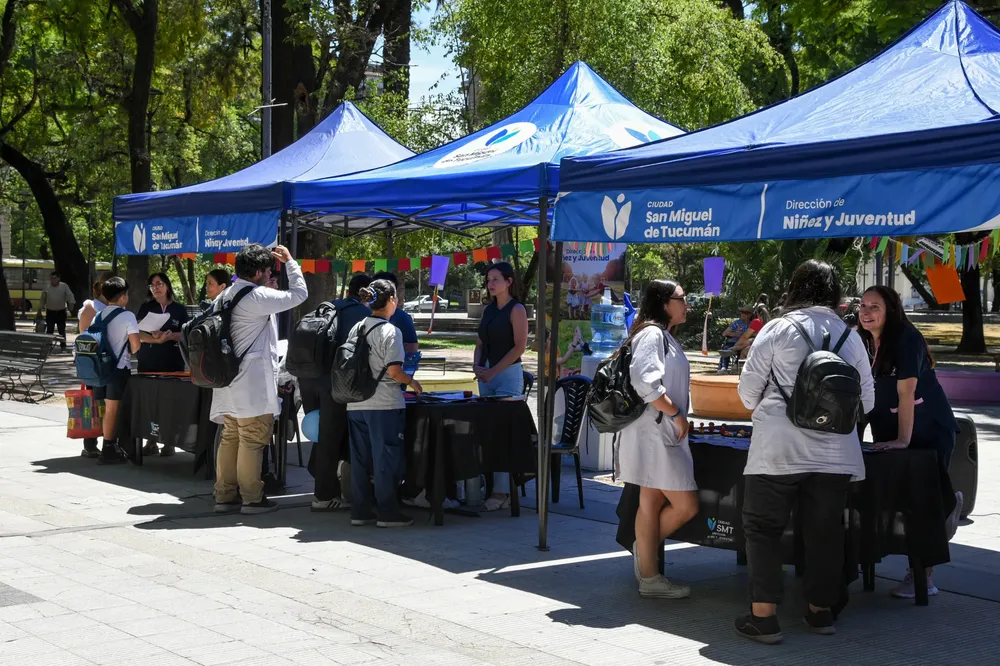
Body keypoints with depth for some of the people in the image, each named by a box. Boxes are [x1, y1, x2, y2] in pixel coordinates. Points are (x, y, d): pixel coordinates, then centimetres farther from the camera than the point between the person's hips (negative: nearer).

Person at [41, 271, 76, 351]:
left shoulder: (64, 286, -2)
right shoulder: (47, 287, 5)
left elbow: (70, 296, -10)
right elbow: (43, 299, 13)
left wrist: (71, 303, -26)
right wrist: (41, 307, 10)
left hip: (61, 312, -1)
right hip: (50, 312, 2)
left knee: (62, 330, 3)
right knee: (49, 330, 1)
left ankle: (63, 345, 12)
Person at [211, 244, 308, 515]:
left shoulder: (227, 295, 10)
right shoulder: (258, 297, -15)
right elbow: (299, 293, -10)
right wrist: (289, 261, 0)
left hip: (230, 381, 9)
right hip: (253, 384, -9)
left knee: (229, 438, 12)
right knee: (252, 441, -2)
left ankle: (225, 495, 17)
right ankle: (252, 498, 3)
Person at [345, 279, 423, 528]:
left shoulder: (356, 328, 9)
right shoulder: (390, 331, -11)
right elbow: (394, 370, -16)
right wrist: (412, 382, 0)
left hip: (356, 404, 7)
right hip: (383, 405, -7)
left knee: (360, 458, 10)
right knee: (386, 459, 1)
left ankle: (360, 511, 15)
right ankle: (387, 513, 5)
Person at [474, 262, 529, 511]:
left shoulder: (516, 310, -5)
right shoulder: (488, 310, 16)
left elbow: (520, 346, -12)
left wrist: (493, 371, -14)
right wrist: (477, 365, -1)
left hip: (508, 374, -7)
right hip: (486, 375, 7)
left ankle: (502, 492, -9)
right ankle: (488, 485, 6)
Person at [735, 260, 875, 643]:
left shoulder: (778, 329, -3)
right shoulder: (850, 336, 8)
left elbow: (748, 389, 0)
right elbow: (866, 400, 11)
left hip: (778, 449, -3)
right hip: (834, 451, 4)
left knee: (763, 528, 4)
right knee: (825, 531, 13)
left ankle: (764, 616, 1)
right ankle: (822, 610, 24)